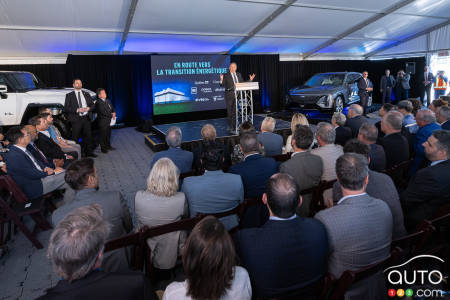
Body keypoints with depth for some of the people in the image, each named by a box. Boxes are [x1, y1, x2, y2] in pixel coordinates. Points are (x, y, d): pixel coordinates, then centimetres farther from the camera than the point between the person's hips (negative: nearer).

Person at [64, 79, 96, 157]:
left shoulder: (86, 94, 15)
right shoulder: (69, 95, 4)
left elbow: (92, 104, 15)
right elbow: (66, 108, -4)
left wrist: (89, 108, -7)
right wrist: (77, 110, -17)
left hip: (86, 118, 4)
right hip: (76, 119, -3)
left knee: (88, 136, 6)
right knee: (75, 137, -1)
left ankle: (89, 152, 15)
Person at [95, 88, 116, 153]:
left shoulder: (107, 100, 12)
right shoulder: (98, 102, -15)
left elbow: (112, 108, 20)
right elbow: (103, 112, -22)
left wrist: (114, 113, -1)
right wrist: (111, 115, -12)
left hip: (109, 121, 8)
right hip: (102, 122, -8)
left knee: (108, 134, 17)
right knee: (103, 135, 1)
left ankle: (108, 146, 31)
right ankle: (103, 149, 10)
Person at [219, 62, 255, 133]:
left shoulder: (239, 75, 14)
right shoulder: (226, 75, -1)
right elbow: (222, 85, -7)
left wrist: (250, 80, 9)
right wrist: (221, 80, -26)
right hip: (230, 95, -4)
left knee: (236, 111, 6)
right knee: (230, 112, 0)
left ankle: (234, 127, 14)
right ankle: (230, 127, 9)